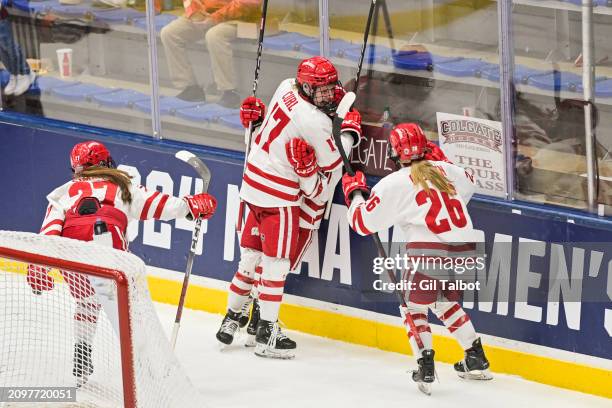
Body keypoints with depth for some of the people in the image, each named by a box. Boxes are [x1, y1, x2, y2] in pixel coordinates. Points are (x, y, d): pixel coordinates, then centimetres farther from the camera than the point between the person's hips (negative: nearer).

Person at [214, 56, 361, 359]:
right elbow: (333, 163, -8)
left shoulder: (287, 87, 1)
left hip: (255, 183, 9)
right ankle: (266, 334, -4)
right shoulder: (316, 123, -23)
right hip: (279, 195, -9)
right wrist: (349, 132, 1)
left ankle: (232, 317, 27)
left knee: (252, 254, 17)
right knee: (277, 260, -4)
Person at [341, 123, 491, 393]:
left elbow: (362, 223, 5)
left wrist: (354, 192, 21)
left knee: (414, 307, 16)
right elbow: (468, 185, 37)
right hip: (465, 252, 5)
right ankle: (476, 360, 29)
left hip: (430, 253, -5)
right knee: (446, 303, 29)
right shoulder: (445, 169, 13)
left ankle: (425, 367, -1)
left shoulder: (393, 184, -2)